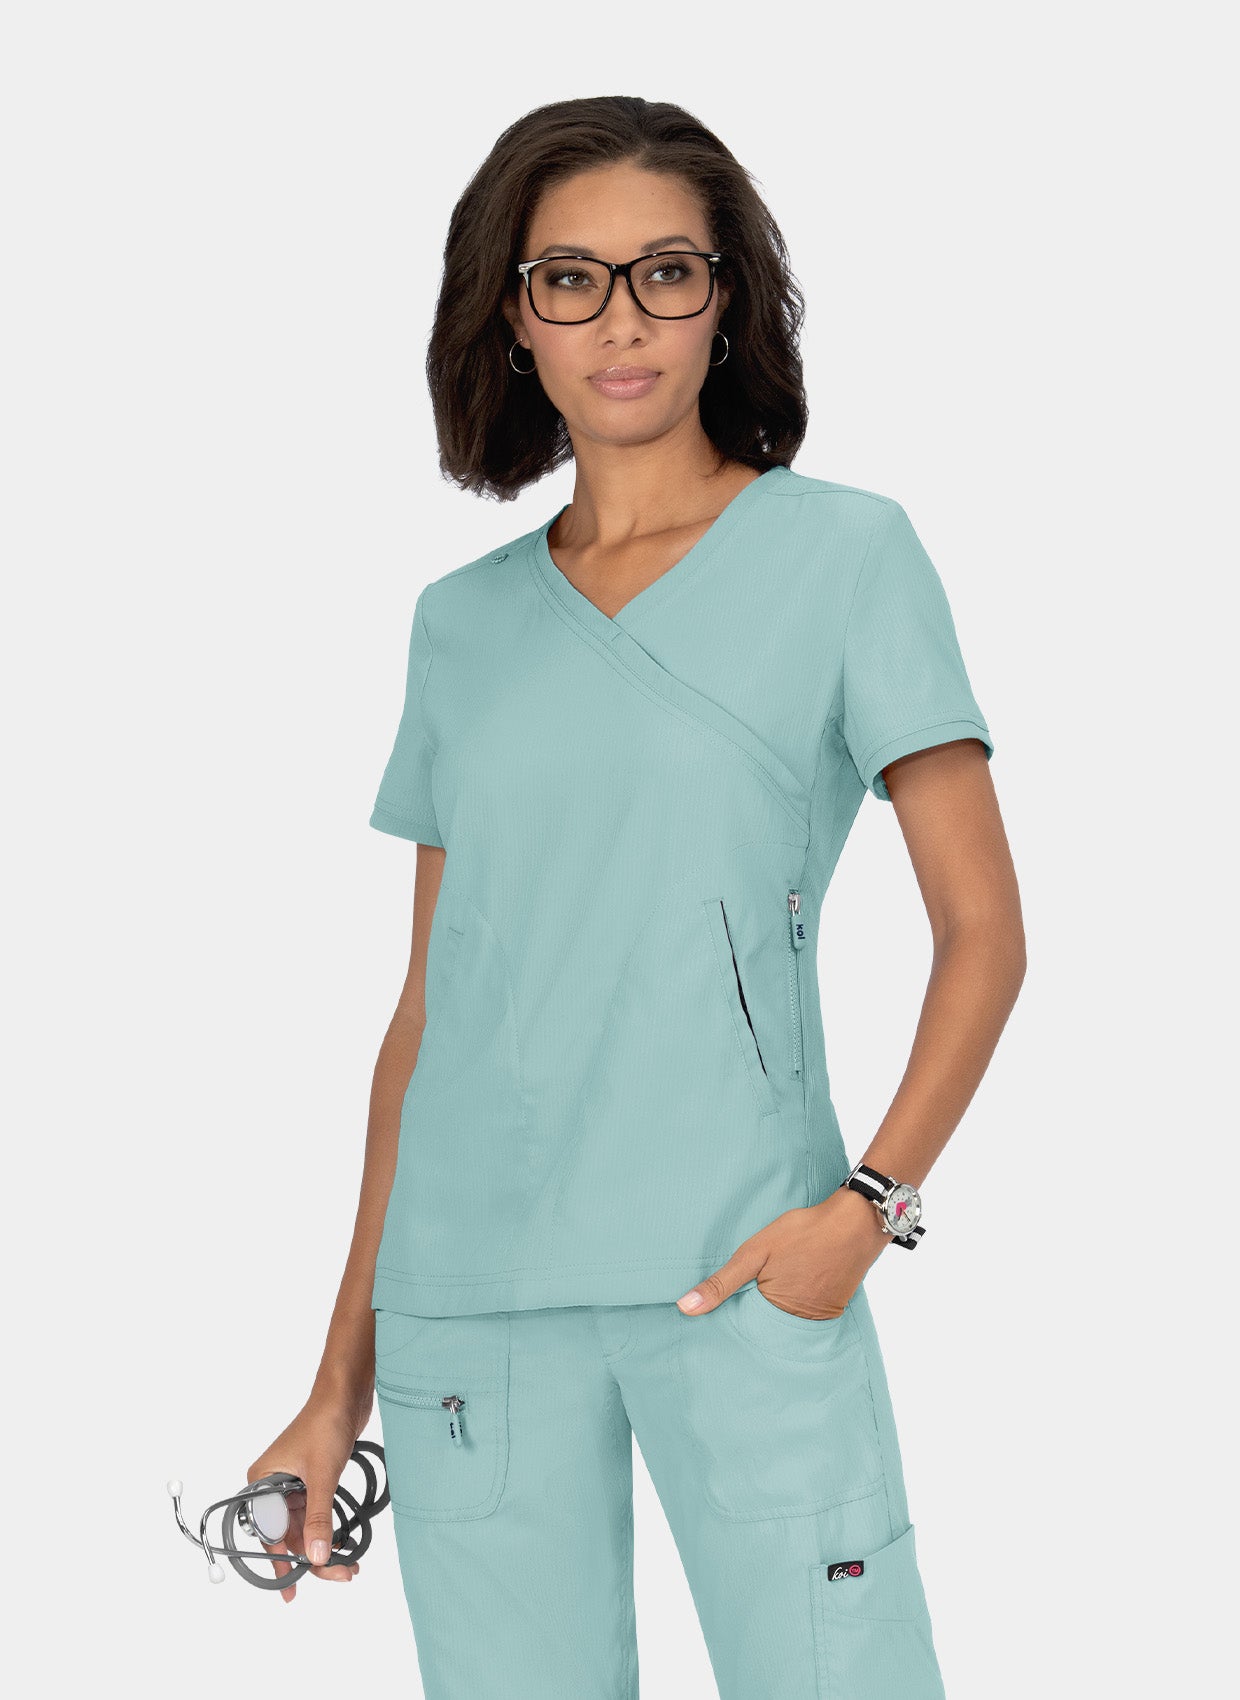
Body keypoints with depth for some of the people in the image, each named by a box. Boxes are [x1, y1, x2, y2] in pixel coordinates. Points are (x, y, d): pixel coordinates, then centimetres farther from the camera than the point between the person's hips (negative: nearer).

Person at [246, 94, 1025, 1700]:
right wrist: (341, 1377, 13)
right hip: (465, 1294, 3)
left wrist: (872, 1197, -15)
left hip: (737, 1271, -3)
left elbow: (982, 929, 0)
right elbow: (427, 1002, 15)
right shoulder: (462, 620, 13)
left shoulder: (843, 553, 3)